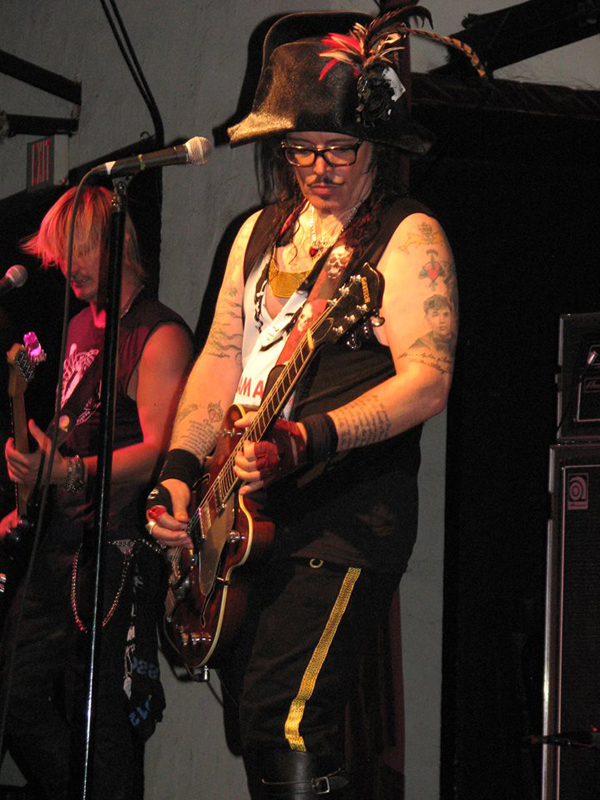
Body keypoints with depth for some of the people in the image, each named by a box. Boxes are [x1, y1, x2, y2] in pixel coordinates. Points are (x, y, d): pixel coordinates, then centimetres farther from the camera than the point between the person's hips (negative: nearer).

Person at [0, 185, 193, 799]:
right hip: (58, 542, 9)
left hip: (116, 549, -9)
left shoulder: (160, 336, -9)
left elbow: (158, 452, -19)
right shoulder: (80, 327, 18)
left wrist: (69, 473, -32)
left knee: (97, 715, -9)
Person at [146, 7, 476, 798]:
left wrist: (308, 442, -28)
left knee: (285, 719, -19)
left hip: (347, 522, -8)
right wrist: (180, 468, 5)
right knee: (254, 707, 11)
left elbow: (428, 380, -17)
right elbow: (221, 358, 19)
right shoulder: (261, 233, 16)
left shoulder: (406, 237, -6)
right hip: (246, 514, 8)